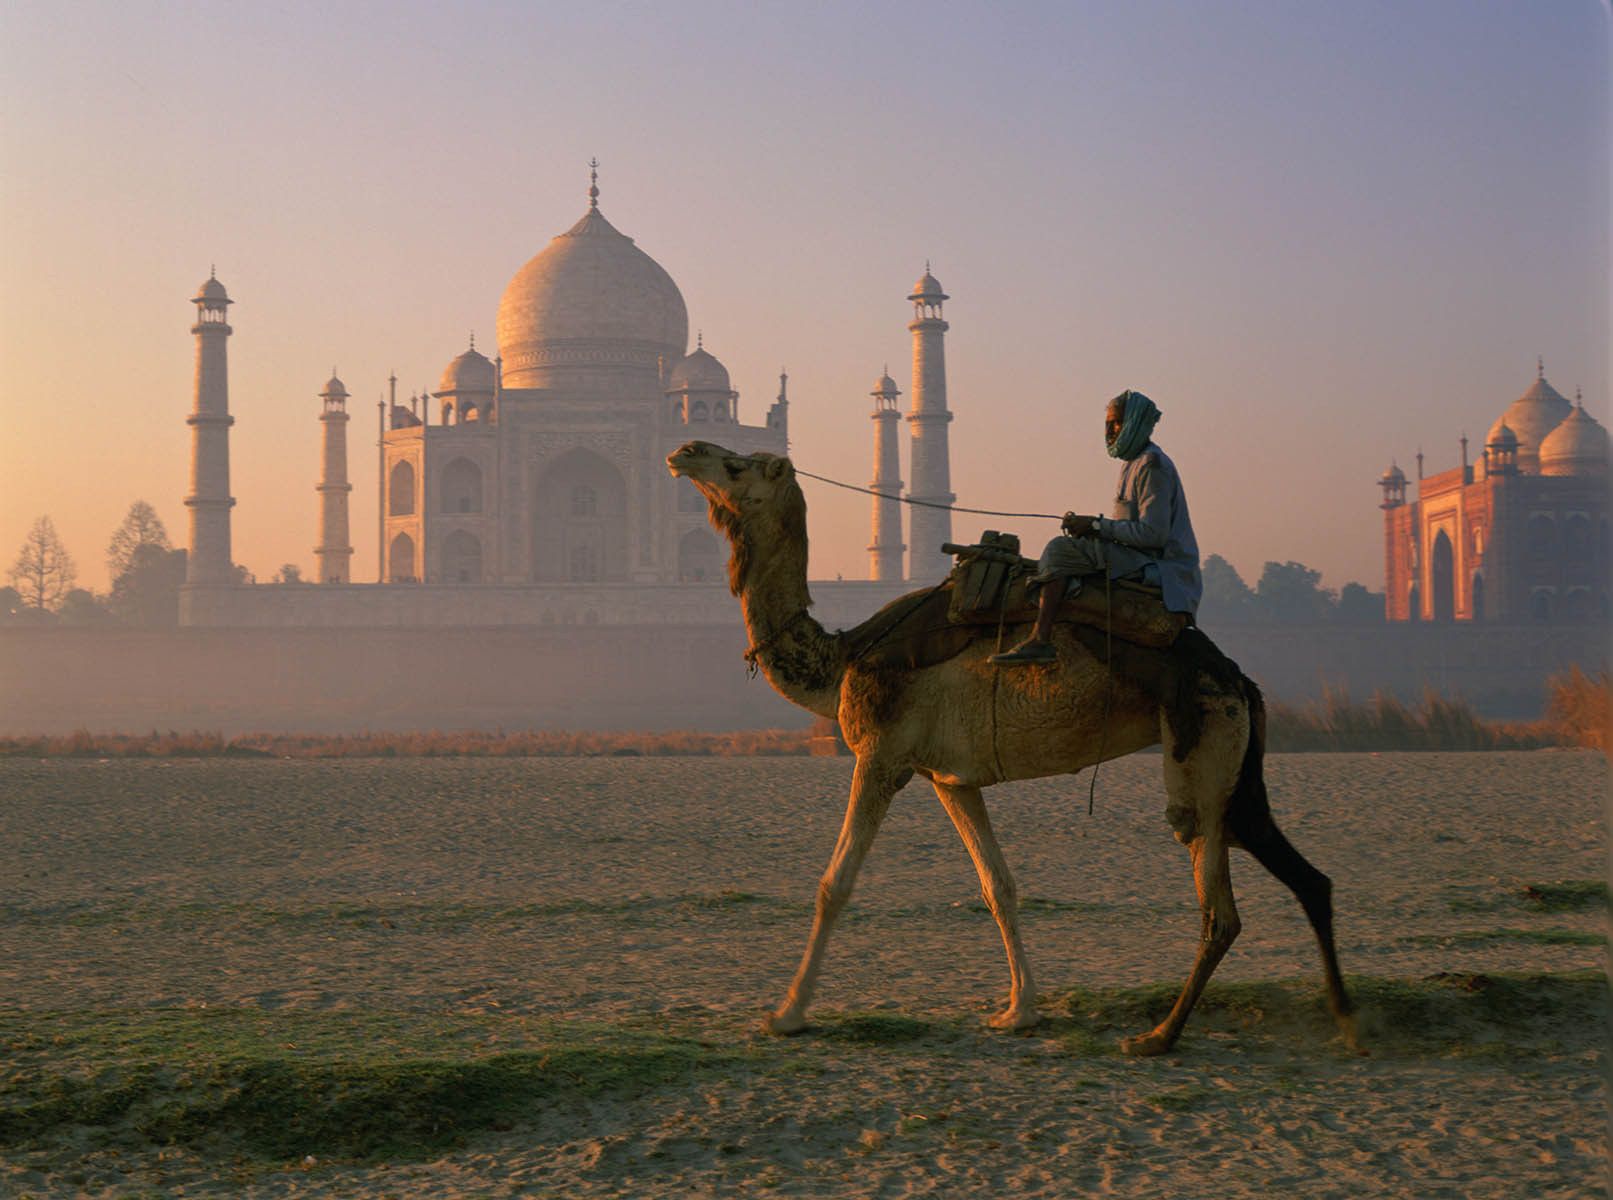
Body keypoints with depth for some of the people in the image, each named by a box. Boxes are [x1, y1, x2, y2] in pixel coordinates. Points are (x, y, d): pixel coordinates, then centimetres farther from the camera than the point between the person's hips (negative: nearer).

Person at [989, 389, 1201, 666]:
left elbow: (1153, 534, -21)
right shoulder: (1134, 463, 19)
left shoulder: (1152, 466, -13)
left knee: (1060, 550, -20)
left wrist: (1096, 525, -15)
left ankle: (1040, 640, -28)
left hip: (1158, 568, -11)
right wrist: (1088, 526, 6)